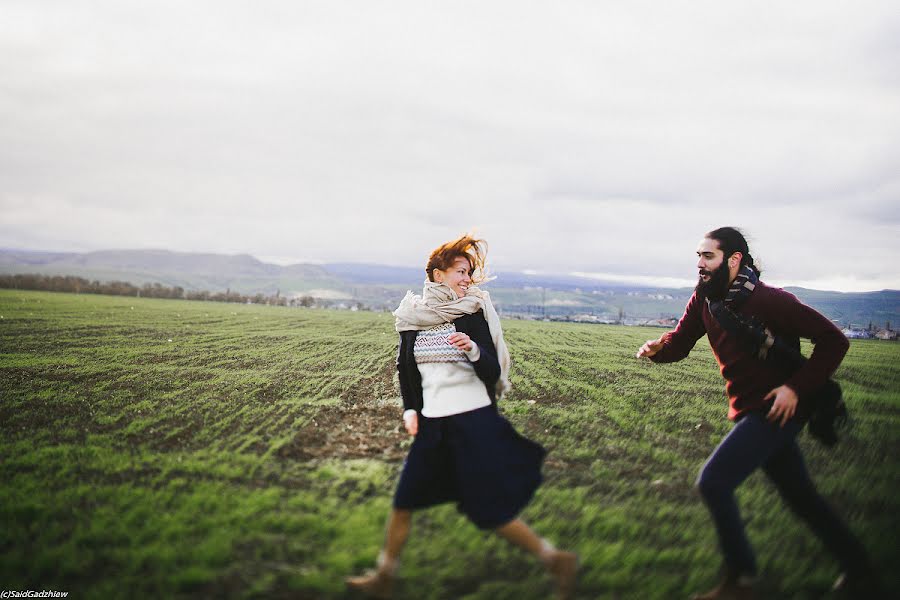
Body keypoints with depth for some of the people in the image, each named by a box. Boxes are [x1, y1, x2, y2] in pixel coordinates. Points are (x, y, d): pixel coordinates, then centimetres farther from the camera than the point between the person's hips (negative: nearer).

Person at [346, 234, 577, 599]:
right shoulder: (412, 316, 4)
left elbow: (493, 372, -7)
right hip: (432, 422, 5)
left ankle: (556, 560, 14)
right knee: (404, 500, 10)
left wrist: (473, 349, -26)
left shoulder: (473, 313, -6)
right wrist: (410, 409, 6)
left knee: (490, 511, -3)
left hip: (474, 420, -4)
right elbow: (405, 368, 16)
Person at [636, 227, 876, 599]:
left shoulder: (770, 301, -20)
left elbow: (834, 341, -17)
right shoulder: (705, 298, 1)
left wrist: (796, 387, -23)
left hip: (775, 410, -8)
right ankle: (857, 570, 36)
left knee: (713, 482, -16)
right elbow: (680, 342, 2)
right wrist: (658, 348, -21)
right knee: (800, 497, 19)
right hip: (748, 411, 8)